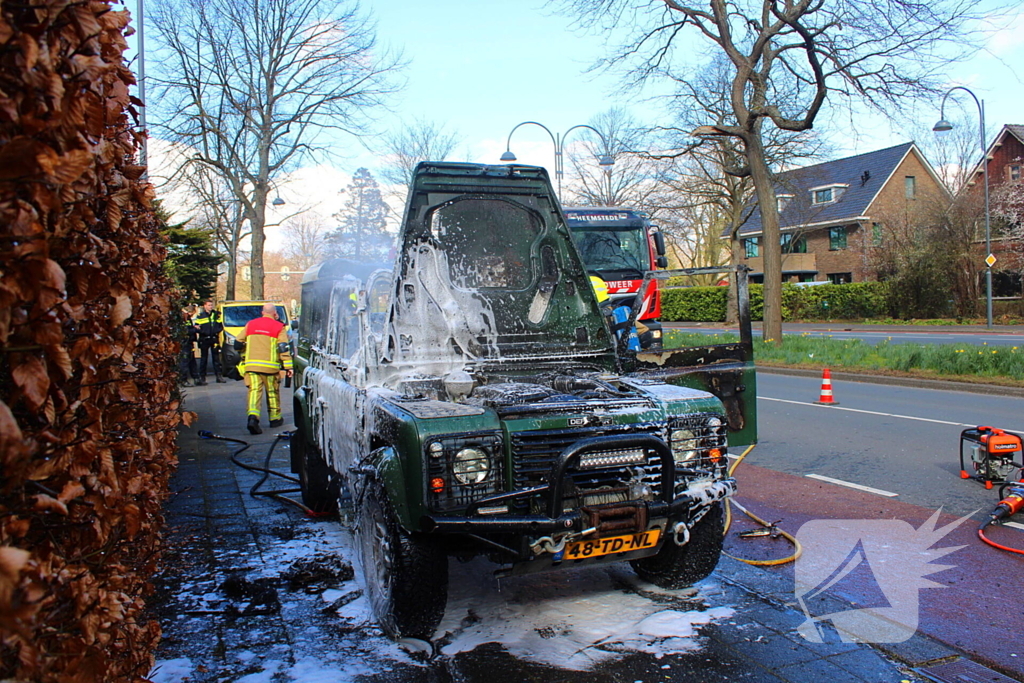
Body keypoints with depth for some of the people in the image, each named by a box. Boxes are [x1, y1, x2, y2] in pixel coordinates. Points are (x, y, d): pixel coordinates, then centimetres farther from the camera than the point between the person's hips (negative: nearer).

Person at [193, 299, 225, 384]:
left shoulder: (216, 315, 10)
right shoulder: (200, 316, 1)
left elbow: (220, 326, 12)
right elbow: (196, 328, -3)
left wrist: (216, 331, -6)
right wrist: (204, 332, -21)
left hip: (214, 339, 3)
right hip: (204, 340, -2)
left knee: (216, 358, 8)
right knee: (203, 359, 1)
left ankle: (219, 375, 13)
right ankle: (202, 378, 5)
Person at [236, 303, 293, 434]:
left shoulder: (250, 324, 13)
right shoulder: (278, 327, 1)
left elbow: (238, 343, 17)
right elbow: (284, 348, -7)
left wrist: (244, 359, 34)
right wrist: (287, 367, -7)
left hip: (251, 364, 2)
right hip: (270, 366, -2)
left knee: (254, 390, -3)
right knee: (272, 392, 12)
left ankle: (252, 416, -24)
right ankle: (275, 418, 23)